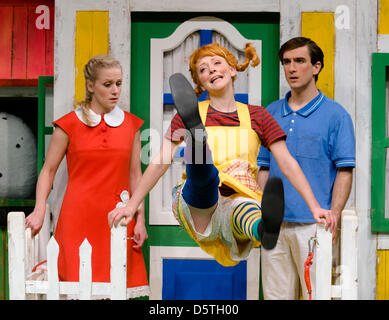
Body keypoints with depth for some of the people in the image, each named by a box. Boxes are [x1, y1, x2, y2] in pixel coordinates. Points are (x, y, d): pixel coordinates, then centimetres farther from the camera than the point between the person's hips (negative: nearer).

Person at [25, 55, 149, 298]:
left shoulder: (131, 125, 9)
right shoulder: (69, 125, 2)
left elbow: (135, 175, 11)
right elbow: (48, 170, 5)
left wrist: (140, 219, 5)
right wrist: (40, 210, -7)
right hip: (79, 216, -2)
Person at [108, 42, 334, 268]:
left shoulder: (256, 116, 16)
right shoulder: (196, 113, 14)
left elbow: (287, 162, 12)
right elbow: (161, 162, 12)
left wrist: (315, 207, 4)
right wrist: (132, 205, 7)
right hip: (198, 210, 1)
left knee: (243, 207, -40)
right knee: (201, 172, -35)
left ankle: (264, 228, -74)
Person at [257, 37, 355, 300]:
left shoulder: (335, 115, 0)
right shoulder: (271, 113, 13)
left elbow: (344, 172, -4)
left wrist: (332, 217, -14)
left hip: (313, 225, -4)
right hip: (274, 224, 4)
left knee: (316, 294, -4)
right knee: (276, 294, 8)